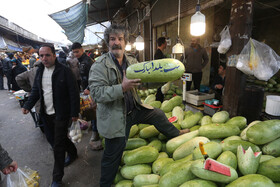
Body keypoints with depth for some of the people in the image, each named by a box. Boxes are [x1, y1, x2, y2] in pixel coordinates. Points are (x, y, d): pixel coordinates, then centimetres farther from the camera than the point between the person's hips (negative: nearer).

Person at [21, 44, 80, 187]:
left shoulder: (64, 71, -13)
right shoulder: (40, 71, 7)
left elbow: (74, 93, -13)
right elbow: (35, 91, 13)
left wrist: (74, 113, -14)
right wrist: (28, 105, -3)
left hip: (61, 114, -6)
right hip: (47, 114, 6)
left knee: (58, 146, 1)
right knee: (61, 138, 21)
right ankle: (73, 154, 49)